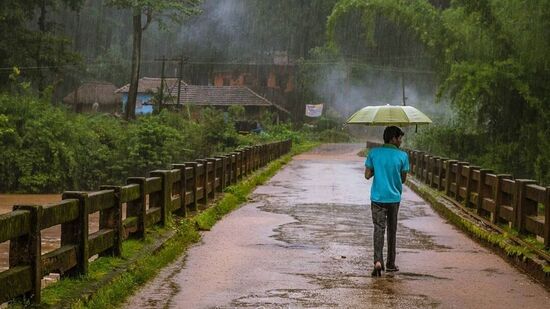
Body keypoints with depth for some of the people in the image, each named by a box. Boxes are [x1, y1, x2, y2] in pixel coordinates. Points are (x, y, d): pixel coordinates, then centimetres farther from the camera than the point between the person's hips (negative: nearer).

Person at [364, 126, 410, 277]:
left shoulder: (374, 153, -4)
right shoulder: (402, 156, -7)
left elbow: (367, 175, -2)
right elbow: (403, 179, 0)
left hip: (377, 198, 0)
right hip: (394, 198, 0)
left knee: (379, 229, -1)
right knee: (392, 230, 14)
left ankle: (378, 260, -21)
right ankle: (390, 263, 22)